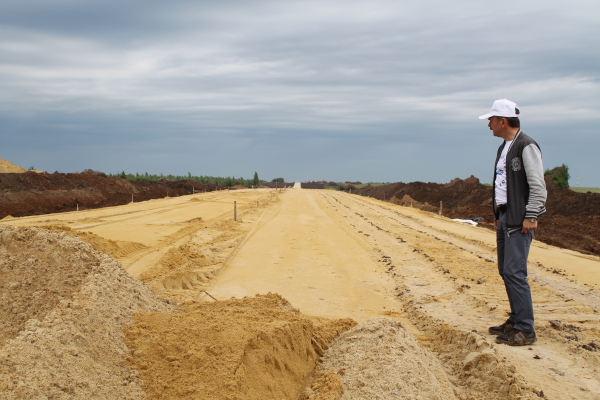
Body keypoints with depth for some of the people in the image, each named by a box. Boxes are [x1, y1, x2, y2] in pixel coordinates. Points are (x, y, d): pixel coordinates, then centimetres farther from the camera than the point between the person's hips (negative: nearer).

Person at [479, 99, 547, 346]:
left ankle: (525, 330, -6)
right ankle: (516, 320, 21)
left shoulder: (526, 146, -11)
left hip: (520, 220, -9)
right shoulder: (504, 148, 18)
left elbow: (538, 186, -15)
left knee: (514, 271, -12)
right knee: (505, 270, 11)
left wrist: (531, 216, -19)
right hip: (505, 217, 10)